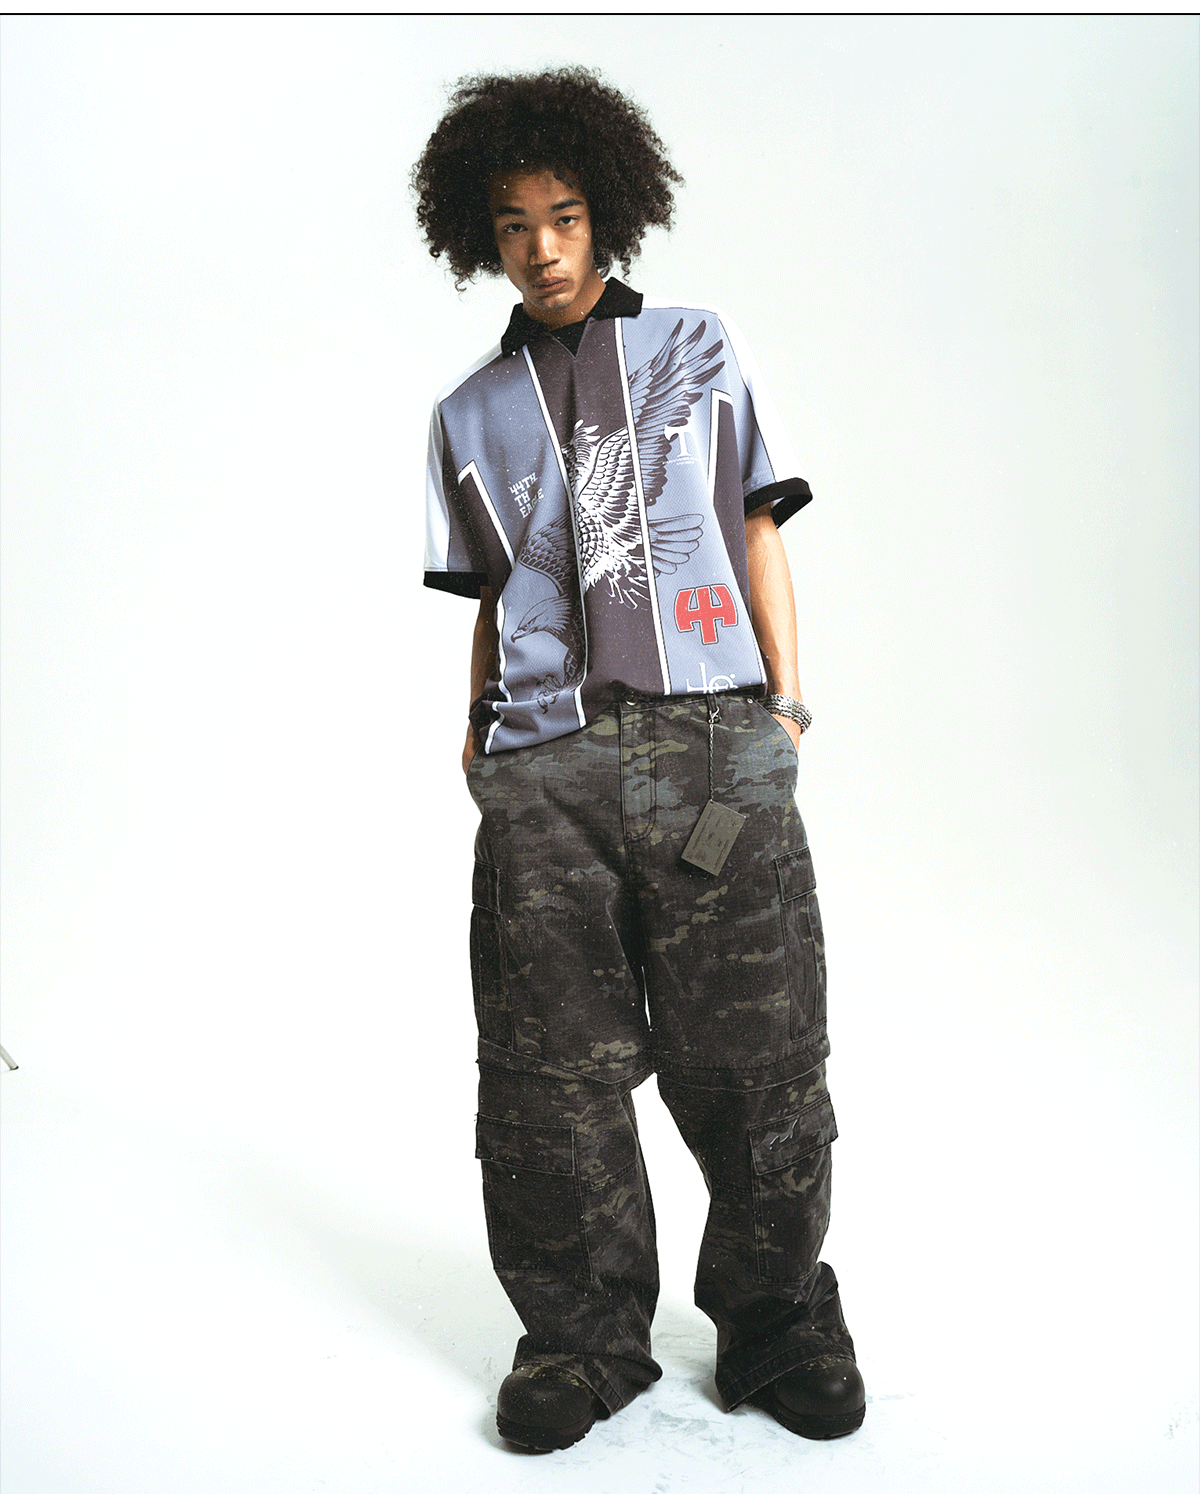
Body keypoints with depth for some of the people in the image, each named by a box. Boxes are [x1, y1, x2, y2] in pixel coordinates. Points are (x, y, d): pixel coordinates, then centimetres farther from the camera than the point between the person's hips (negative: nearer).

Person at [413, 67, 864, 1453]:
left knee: (752, 1054, 0)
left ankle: (777, 1321, 20)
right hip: (544, 767, 2)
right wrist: (480, 727, 6)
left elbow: (760, 536, 13)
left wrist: (785, 705, 4)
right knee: (550, 1071, 1)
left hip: (717, 742, -1)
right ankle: (582, 1336, 18)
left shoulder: (701, 347, 18)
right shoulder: (469, 412, 21)